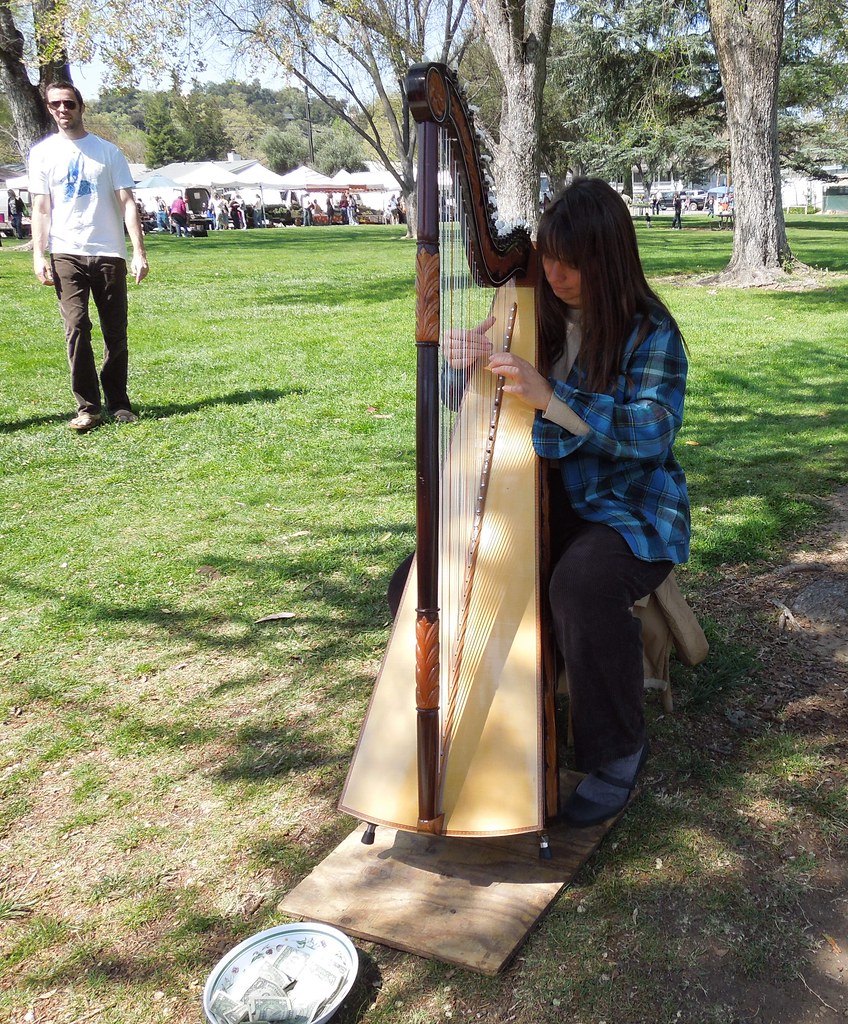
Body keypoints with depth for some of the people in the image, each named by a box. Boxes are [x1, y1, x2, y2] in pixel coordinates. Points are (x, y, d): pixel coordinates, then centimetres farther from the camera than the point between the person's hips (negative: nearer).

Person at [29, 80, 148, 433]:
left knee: (116, 333, 4)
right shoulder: (42, 152, 9)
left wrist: (139, 252, -7)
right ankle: (87, 407, -5)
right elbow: (40, 208, 6)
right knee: (76, 329, -9)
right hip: (66, 254, 0)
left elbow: (127, 204, 3)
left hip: (109, 253, 0)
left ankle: (118, 403, 14)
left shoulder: (108, 151, 7)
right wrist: (38, 254, -5)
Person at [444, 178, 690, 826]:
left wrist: (550, 398, -30)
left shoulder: (651, 333, -7)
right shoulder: (536, 316, 7)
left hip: (630, 509, -5)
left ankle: (618, 753, -14)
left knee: (583, 583, -37)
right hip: (539, 500, 5)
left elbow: (652, 432, -21)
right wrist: (461, 357, -14)